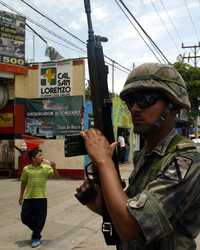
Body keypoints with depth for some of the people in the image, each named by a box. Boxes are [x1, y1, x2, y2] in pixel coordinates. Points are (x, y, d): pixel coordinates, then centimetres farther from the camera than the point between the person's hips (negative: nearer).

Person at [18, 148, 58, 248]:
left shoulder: (46, 167, -4)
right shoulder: (26, 169, -1)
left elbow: (56, 175, -10)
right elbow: (23, 183, 9)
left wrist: (54, 168, -28)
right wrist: (21, 196, 12)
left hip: (41, 197, -1)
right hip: (28, 197, 2)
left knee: (39, 219, 3)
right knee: (25, 218, 7)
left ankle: (36, 237, 23)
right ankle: (36, 230, 34)